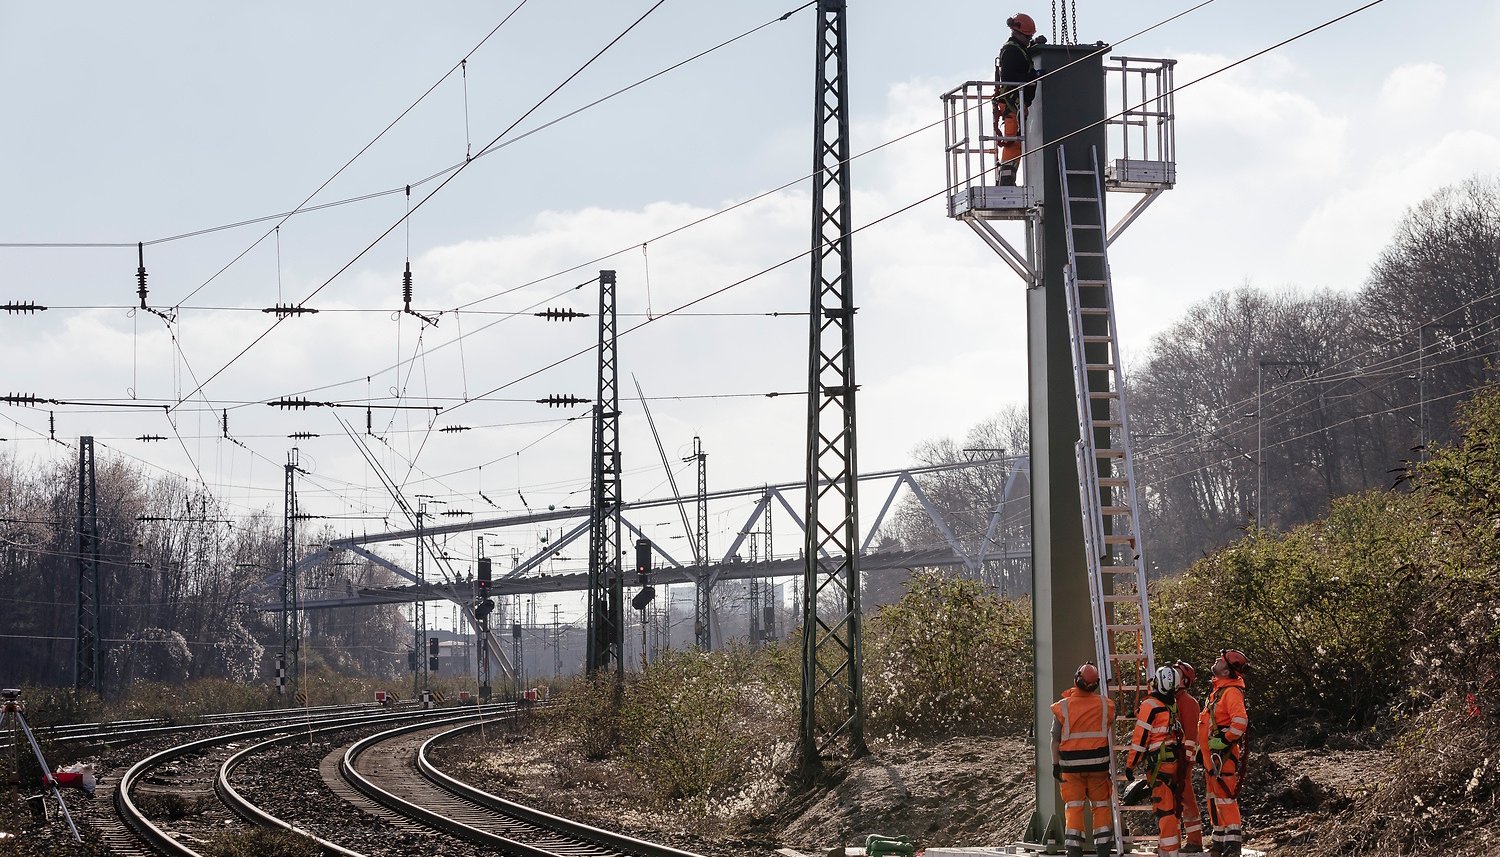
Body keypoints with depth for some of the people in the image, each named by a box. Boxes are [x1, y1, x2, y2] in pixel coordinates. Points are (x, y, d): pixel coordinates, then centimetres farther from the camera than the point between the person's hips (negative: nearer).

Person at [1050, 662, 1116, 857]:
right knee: (1101, 805, 11)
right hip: (1098, 764, 1)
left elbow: (1055, 739, -2)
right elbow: (1112, 735, 6)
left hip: (1071, 766, -1)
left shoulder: (1063, 707, -7)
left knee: (1073, 808, 5)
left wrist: (1055, 764, 6)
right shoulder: (1105, 705, -4)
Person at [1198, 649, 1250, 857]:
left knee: (1226, 797, -10)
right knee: (1215, 798, 15)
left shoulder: (1231, 692, -17)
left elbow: (1240, 721, -29)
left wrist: (1224, 740, -22)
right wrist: (1202, 747, 24)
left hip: (1223, 754, -10)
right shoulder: (1218, 689, 15)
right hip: (1211, 754, 10)